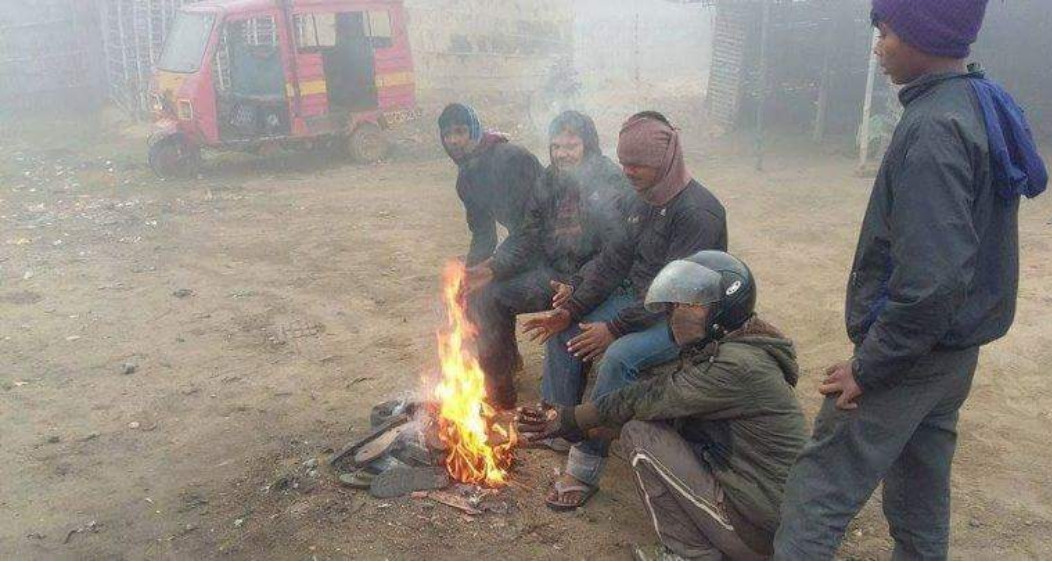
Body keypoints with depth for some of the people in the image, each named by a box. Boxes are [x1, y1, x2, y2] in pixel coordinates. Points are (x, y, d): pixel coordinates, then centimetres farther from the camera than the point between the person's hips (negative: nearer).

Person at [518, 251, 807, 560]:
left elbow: (648, 399, -20)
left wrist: (568, 418, -9)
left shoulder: (738, 365, -22)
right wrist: (566, 420, 1)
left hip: (757, 528, -9)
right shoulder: (717, 352, 7)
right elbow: (658, 398, 6)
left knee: (640, 434, -11)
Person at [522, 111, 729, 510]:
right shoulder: (642, 201, 6)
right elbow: (614, 260, 6)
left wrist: (614, 328, -25)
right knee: (563, 326, -1)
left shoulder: (698, 212, -22)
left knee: (620, 355, -32)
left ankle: (585, 467, -23)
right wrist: (571, 309, -5)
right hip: (638, 299, 9)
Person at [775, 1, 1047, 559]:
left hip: (910, 353, -9)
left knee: (819, 492, -2)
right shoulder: (985, 106, 8)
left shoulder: (933, 129, -23)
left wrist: (868, 368, -19)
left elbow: (931, 281, -29)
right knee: (920, 488, 22)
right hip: (955, 351, 9)